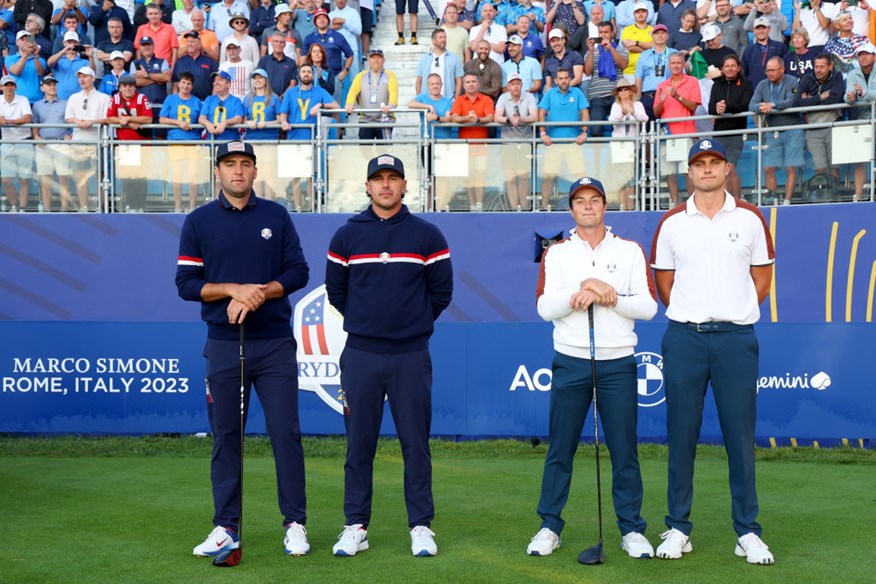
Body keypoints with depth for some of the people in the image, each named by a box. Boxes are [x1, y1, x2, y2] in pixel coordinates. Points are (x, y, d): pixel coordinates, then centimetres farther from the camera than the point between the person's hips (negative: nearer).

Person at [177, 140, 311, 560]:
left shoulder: (277, 217, 8)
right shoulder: (198, 222, 5)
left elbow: (298, 272, 3)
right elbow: (186, 284, 0)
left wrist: (258, 294, -12)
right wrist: (235, 289, -14)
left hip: (275, 342, 0)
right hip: (224, 344, 0)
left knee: (285, 432, -2)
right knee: (225, 436, 4)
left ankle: (295, 523, 6)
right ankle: (226, 528, 12)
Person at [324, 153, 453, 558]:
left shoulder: (427, 235, 3)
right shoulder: (346, 235, 5)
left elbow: (441, 291, 9)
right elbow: (335, 291, 13)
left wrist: (415, 324, 11)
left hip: (411, 356, -1)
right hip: (360, 354, 1)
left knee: (416, 443, 2)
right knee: (359, 444, 5)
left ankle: (421, 527, 11)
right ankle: (356, 527, 13)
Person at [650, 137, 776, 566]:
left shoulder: (750, 219, 6)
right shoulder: (672, 222, 7)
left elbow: (762, 276, 11)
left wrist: (734, 315, 7)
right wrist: (692, 317, 8)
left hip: (736, 338, 0)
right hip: (684, 337, 1)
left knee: (740, 435, 1)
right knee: (681, 435, 4)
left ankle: (748, 533, 9)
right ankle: (678, 529, 12)